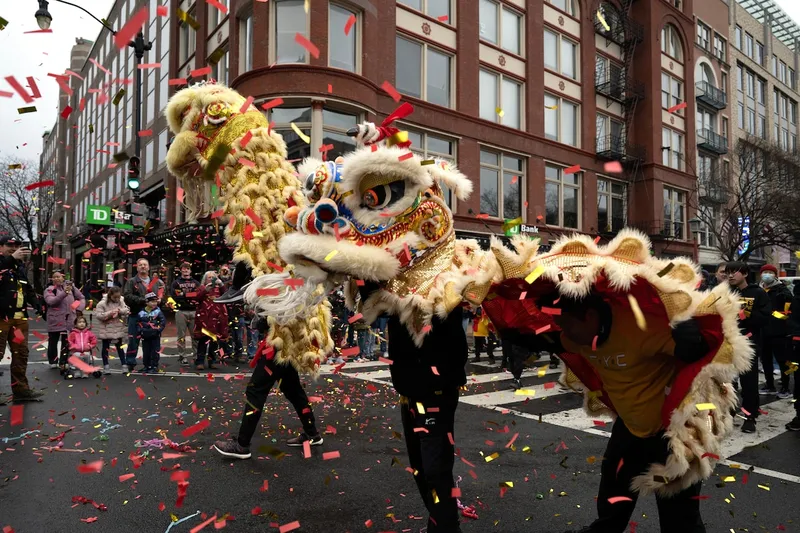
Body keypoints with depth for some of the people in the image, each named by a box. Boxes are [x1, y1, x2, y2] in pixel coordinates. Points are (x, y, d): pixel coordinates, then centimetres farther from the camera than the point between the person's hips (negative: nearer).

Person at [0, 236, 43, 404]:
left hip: (19, 317, 7)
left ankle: (20, 389, 15)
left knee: (21, 353, 9)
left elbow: (28, 289, 20)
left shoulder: (21, 266, 17)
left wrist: (39, 306, 9)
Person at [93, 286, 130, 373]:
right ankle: (105, 366, 18)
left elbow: (127, 310, -2)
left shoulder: (121, 302, 1)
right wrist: (110, 313, -25)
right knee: (106, 347, 9)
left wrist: (120, 310, -20)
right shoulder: (102, 303, -13)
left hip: (118, 329, 3)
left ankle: (123, 364, 16)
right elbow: (98, 315, -19)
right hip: (106, 330, -3)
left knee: (119, 346, 12)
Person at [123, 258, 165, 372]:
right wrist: (143, 300, -17)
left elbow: (162, 294, 19)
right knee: (133, 341, 0)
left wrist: (159, 300, -3)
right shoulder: (131, 282, 3)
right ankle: (130, 364, 10)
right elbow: (127, 297, -9)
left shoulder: (156, 282, 14)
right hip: (135, 316, -3)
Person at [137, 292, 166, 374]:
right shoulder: (141, 313, 1)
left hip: (155, 336, -2)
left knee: (155, 352, 1)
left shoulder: (158, 311, -5)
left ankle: (154, 367, 10)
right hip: (145, 336, 3)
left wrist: (158, 329, -18)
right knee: (146, 352, 13)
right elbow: (138, 324, 7)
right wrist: (139, 332, -2)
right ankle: (147, 366, 26)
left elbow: (163, 321, -8)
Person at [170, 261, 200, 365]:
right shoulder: (176, 283, 11)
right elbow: (174, 295, -4)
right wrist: (190, 296, -10)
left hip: (194, 311, 2)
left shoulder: (196, 283, 17)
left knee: (195, 334, 0)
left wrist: (183, 295, -7)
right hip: (181, 311, -1)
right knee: (182, 335, 0)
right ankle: (182, 355, 5)